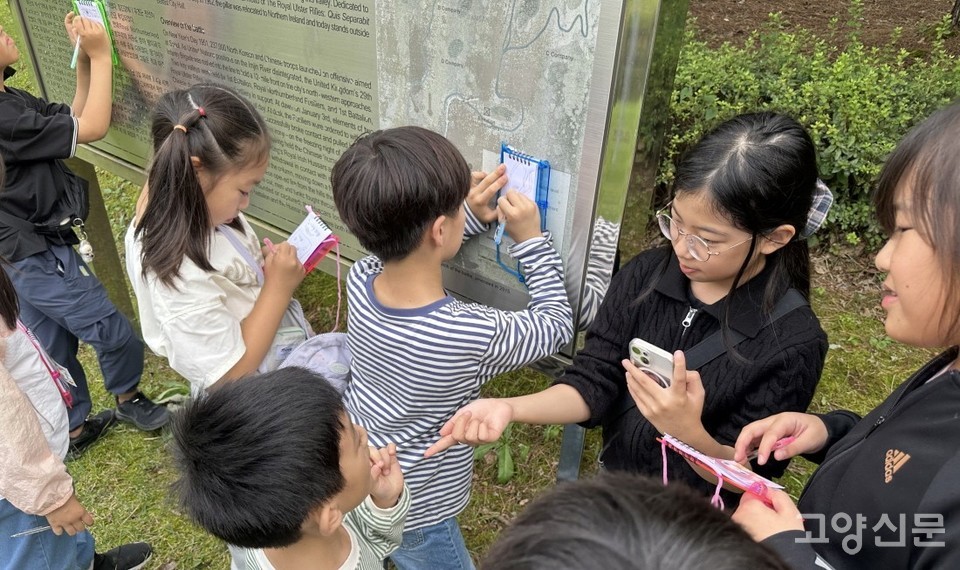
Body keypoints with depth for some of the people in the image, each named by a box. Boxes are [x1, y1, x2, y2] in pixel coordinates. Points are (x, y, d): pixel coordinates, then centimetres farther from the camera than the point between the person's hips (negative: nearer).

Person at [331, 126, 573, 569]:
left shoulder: (359, 281, -21)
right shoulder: (473, 335, -37)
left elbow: (400, 245, 5)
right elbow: (556, 326, -16)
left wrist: (471, 218, -3)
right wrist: (531, 239, -13)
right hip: (411, 518, -5)